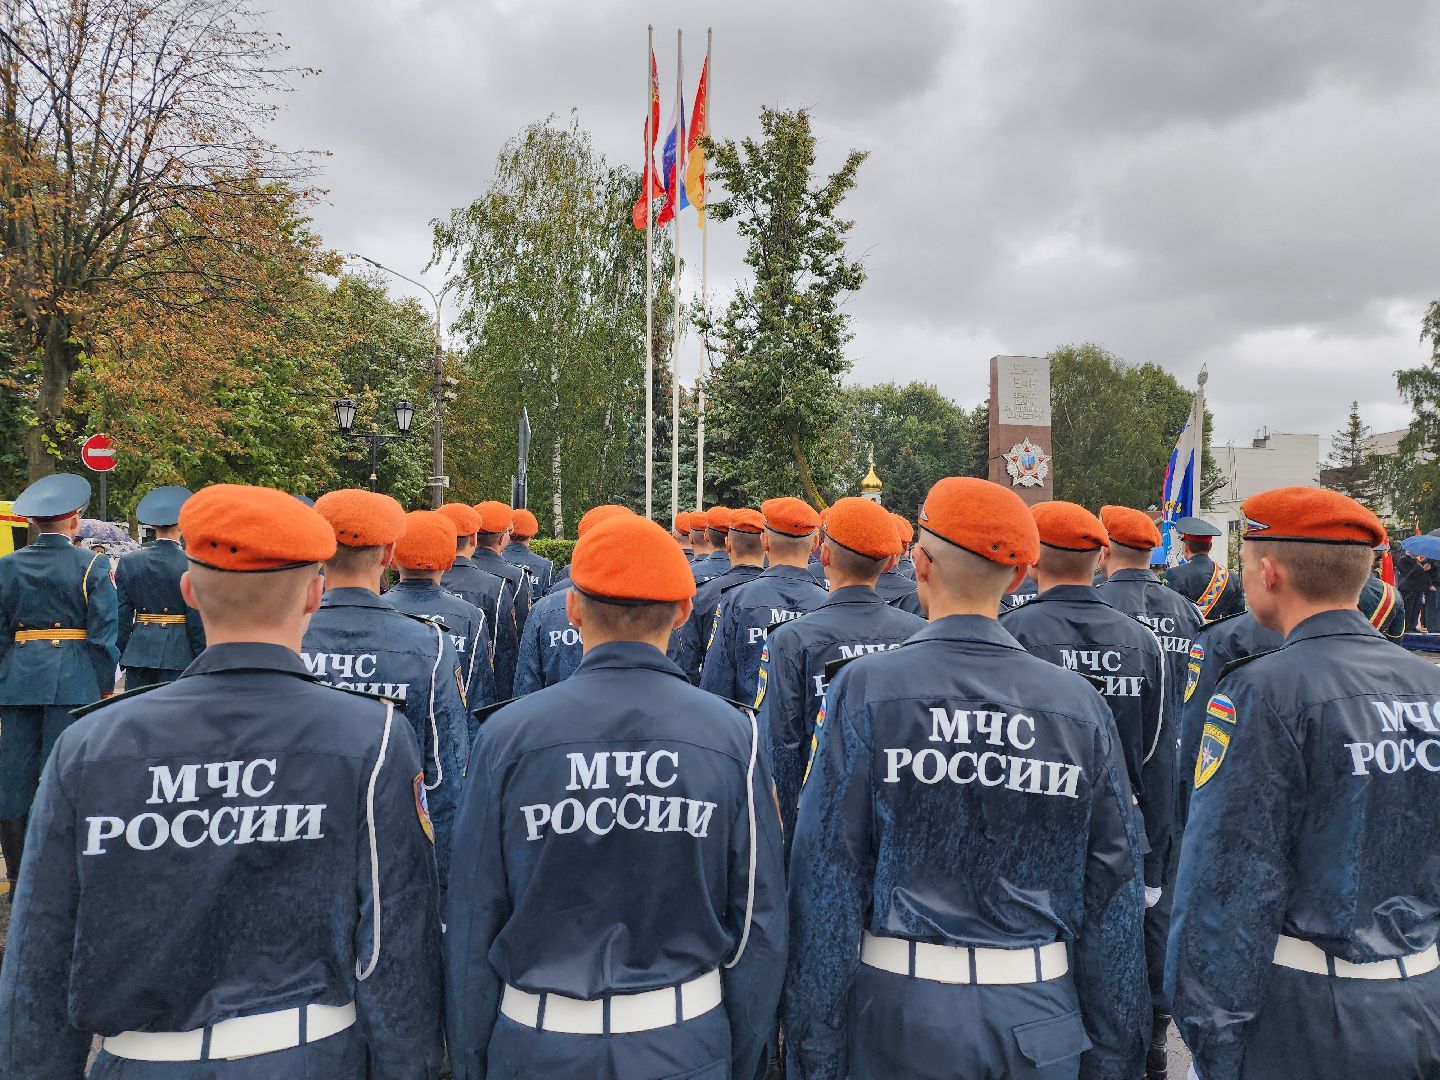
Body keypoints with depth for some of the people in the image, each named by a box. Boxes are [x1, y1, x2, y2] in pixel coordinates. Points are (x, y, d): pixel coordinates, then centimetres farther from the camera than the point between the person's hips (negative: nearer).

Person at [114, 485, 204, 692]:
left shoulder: (128, 562, 3)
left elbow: (122, 615, 6)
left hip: (138, 651, 4)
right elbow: (197, 618, -9)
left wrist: (119, 655, 14)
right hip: (178, 653, -4)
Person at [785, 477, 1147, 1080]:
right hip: (1039, 1018, 3)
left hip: (899, 1009, -2)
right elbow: (1114, 891, -1)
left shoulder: (865, 690, -12)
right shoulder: (1080, 703, -4)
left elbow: (828, 878, -12)